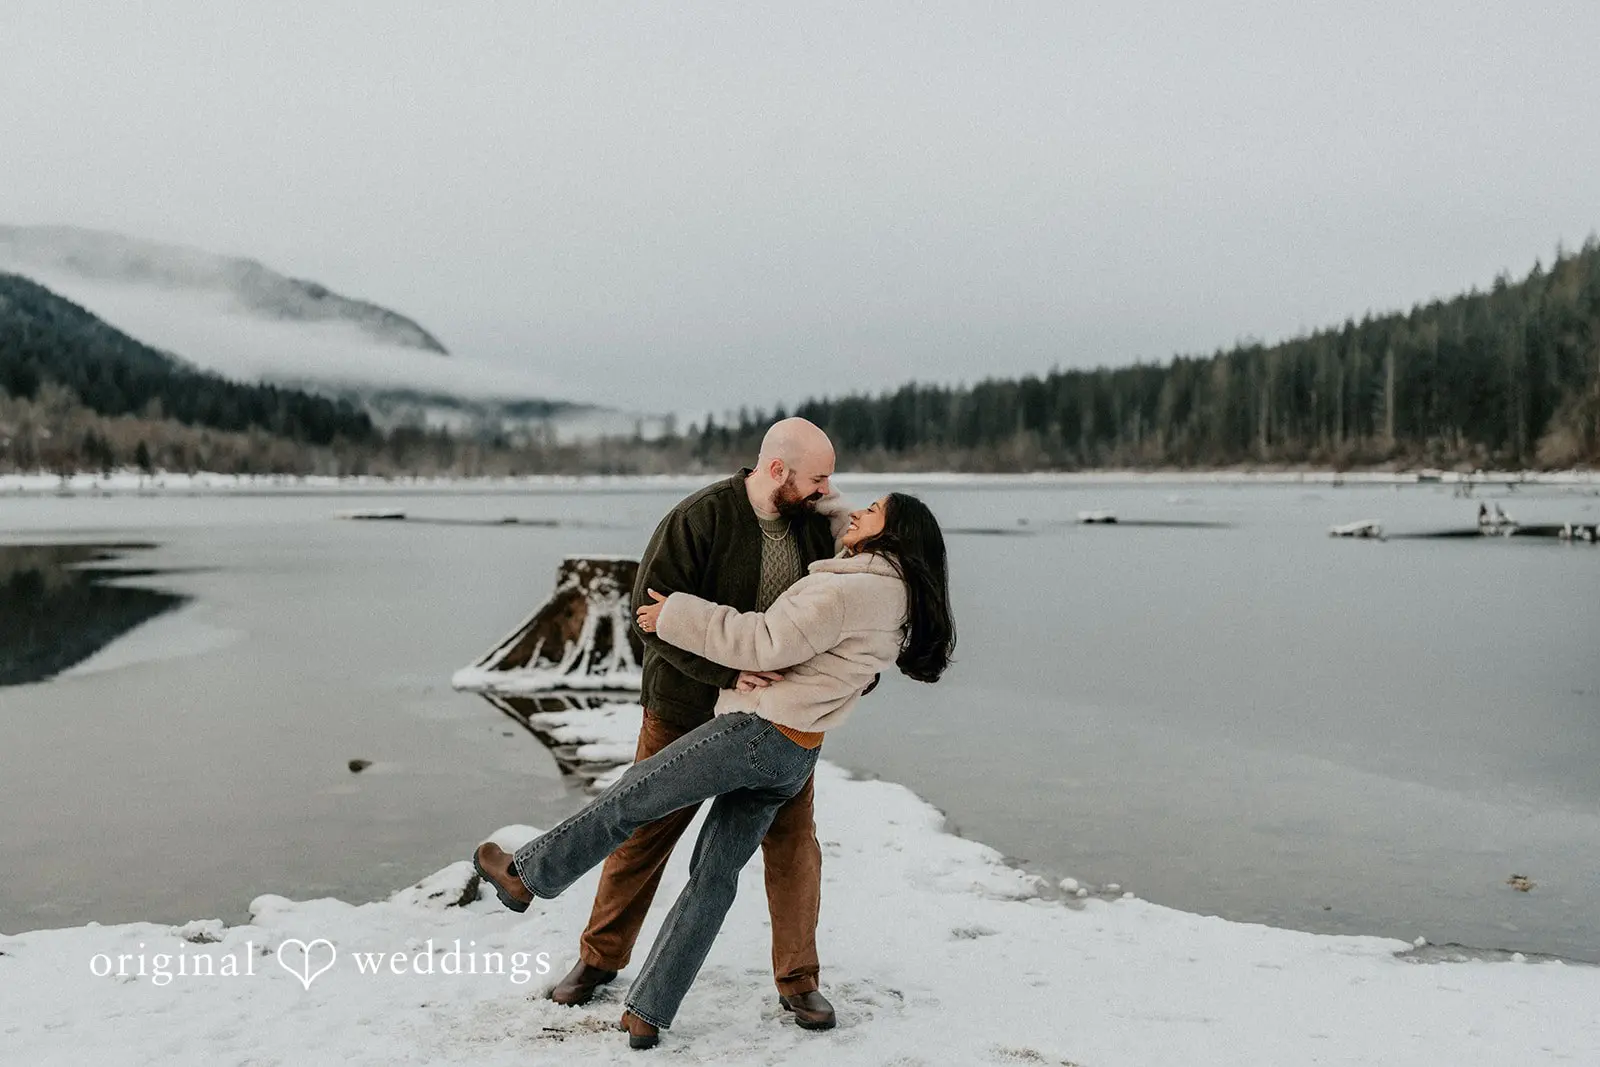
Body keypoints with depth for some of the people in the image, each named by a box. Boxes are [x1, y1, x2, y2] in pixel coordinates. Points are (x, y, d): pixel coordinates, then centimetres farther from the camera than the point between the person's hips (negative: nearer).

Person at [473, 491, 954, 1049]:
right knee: (714, 876, 10)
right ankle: (648, 1014, 13)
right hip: (794, 758, 9)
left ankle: (526, 875, 21)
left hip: (758, 731, -9)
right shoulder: (893, 595, 13)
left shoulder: (849, 588, -17)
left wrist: (675, 616, -14)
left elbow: (767, 643, -20)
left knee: (630, 796, 6)